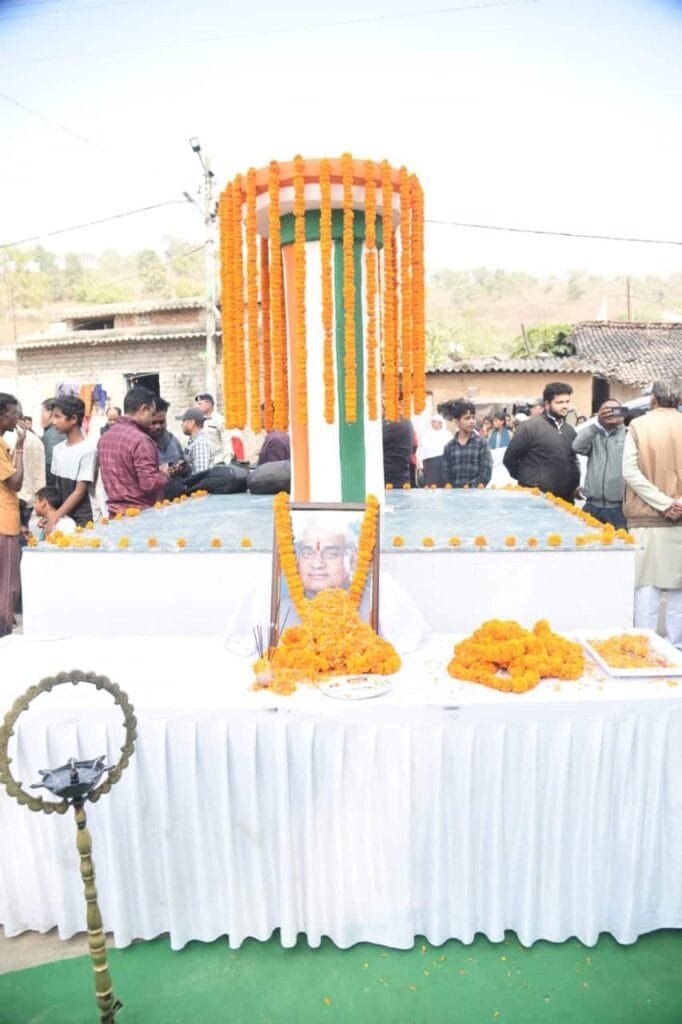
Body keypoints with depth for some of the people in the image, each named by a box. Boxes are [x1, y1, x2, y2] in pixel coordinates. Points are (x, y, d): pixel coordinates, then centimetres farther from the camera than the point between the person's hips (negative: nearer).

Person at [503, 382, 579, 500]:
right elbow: (509, 458, -5)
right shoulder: (529, 426, -8)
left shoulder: (570, 430, 14)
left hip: (564, 498, 7)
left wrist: (575, 485, 16)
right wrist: (526, 480, 4)